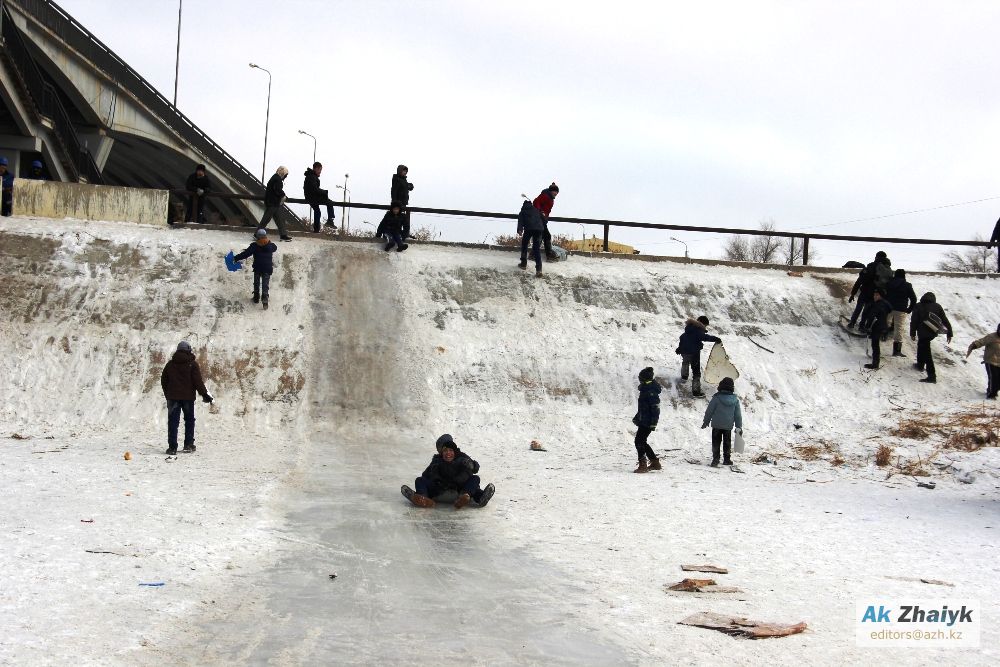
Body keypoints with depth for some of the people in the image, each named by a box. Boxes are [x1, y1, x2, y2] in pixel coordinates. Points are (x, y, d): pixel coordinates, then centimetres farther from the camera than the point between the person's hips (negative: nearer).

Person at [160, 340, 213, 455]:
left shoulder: (170, 364, 7)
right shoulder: (193, 363, -4)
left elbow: (163, 380, 13)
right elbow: (198, 381, -9)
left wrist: (167, 394, 23)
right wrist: (204, 394, -2)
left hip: (173, 397, 2)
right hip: (188, 397, -2)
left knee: (173, 422, 2)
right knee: (189, 420, 12)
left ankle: (172, 447, -3)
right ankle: (188, 444, 10)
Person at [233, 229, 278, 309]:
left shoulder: (254, 246, -10)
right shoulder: (271, 246, -1)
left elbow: (246, 253, -12)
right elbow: (275, 248, 23)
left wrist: (236, 258, -5)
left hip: (257, 268, -1)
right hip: (268, 269, 1)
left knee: (256, 283, 18)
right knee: (265, 284, 2)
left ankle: (256, 297, 26)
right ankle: (264, 298, -13)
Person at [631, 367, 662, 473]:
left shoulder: (651, 391, -17)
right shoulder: (645, 389, 15)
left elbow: (655, 407, -21)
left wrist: (654, 422, -23)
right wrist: (636, 418, 28)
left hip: (647, 422, -10)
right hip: (644, 421, 10)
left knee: (639, 441, -10)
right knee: (642, 442, 15)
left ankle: (642, 465, -10)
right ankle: (655, 463, 22)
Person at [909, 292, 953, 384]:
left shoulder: (918, 307, 1)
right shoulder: (938, 307, 8)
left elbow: (914, 321, -3)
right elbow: (945, 320, 7)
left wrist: (912, 333, 3)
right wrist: (949, 333, 10)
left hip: (923, 333, -5)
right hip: (933, 332, 5)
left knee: (926, 353, -6)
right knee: (921, 345, 30)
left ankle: (931, 375, -14)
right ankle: (920, 364, 44)